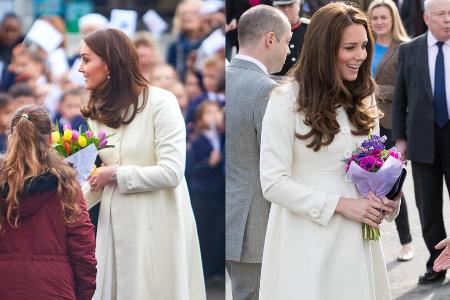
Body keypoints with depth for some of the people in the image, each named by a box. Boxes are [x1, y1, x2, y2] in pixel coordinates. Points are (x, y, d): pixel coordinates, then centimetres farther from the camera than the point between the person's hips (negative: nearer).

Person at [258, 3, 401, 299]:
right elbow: (273, 183, -13)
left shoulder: (363, 99, 11)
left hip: (358, 241, 6)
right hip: (308, 243, -5)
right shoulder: (287, 100, -10)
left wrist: (387, 199, -3)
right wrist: (342, 205, -17)